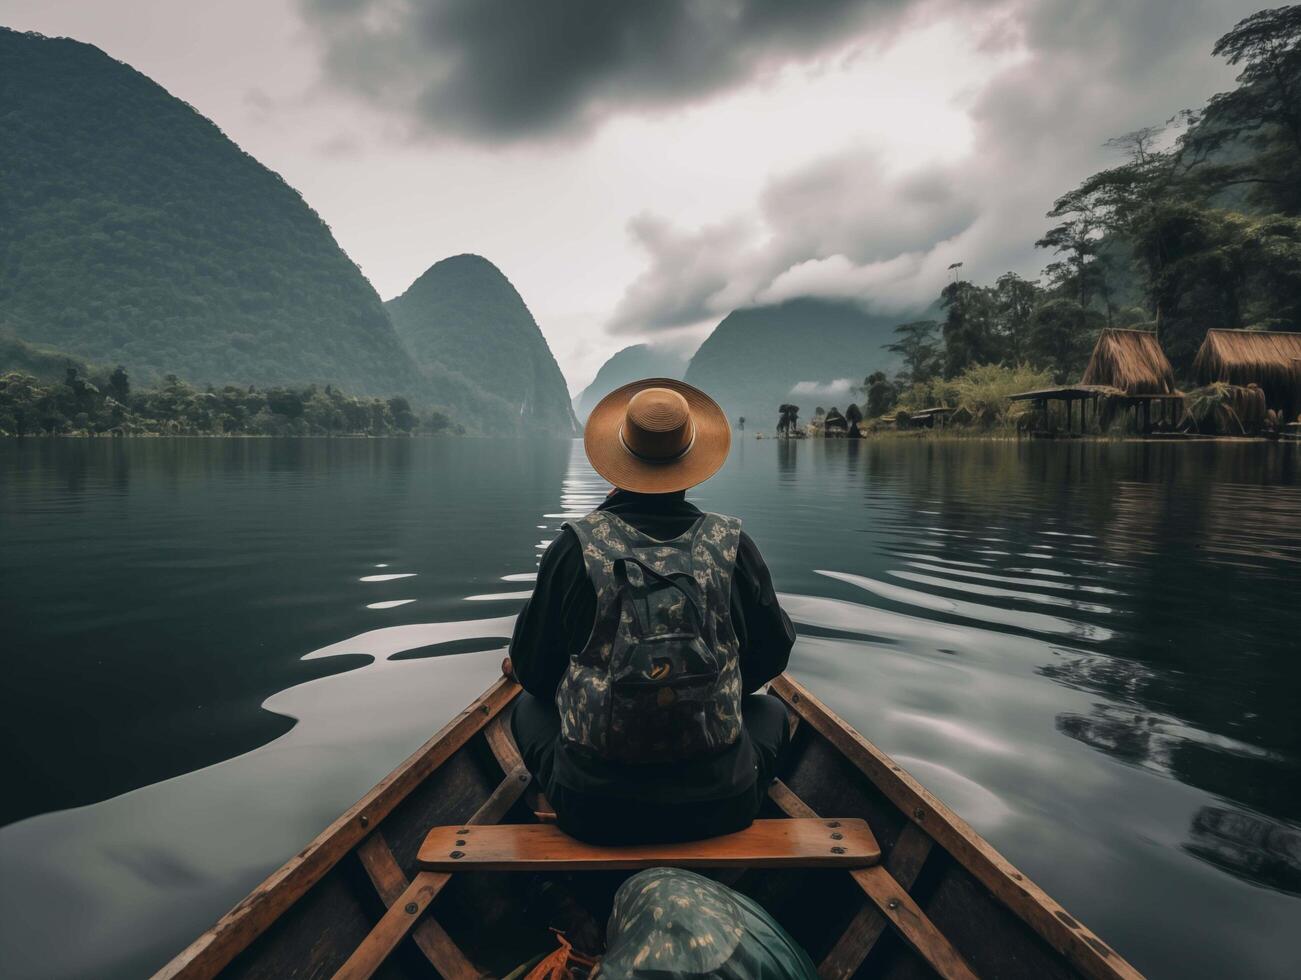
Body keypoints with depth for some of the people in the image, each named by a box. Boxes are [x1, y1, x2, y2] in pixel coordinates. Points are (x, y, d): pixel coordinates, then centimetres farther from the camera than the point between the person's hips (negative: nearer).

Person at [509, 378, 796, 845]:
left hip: (591, 810, 0)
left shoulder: (574, 546, -10)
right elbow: (770, 657, 7)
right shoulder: (733, 544, -7)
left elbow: (531, 672, 1)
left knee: (528, 707, 28)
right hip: (718, 807, 1)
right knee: (771, 711, 30)